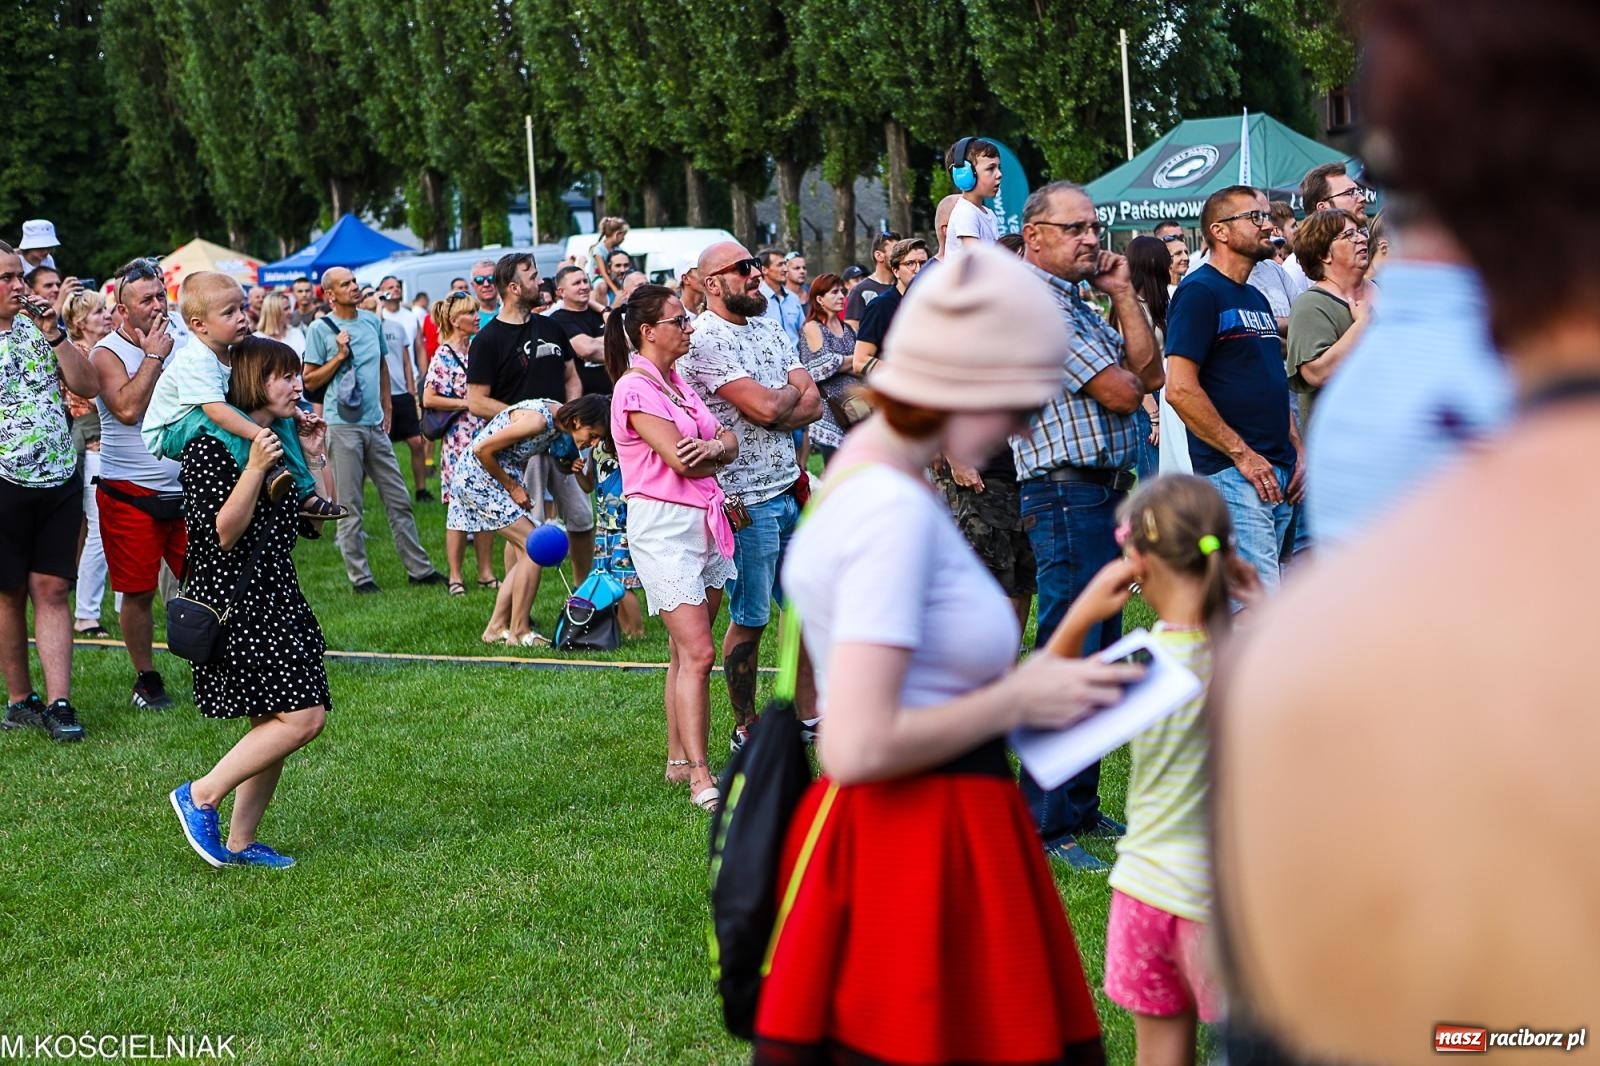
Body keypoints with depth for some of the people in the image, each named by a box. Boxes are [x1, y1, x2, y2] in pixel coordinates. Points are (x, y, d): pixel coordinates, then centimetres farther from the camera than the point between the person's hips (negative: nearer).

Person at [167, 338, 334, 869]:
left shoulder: (283, 438, 14)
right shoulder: (210, 445, -11)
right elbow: (222, 534, -18)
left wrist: (315, 456, 6)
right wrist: (255, 468, -25)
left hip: (277, 596, 9)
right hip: (232, 600, -9)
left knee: (275, 722, 8)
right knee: (302, 717, -15)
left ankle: (240, 842, 15)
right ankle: (200, 796, -4)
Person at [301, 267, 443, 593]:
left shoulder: (373, 321, 9)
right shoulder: (322, 329, -6)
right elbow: (310, 381, -6)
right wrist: (339, 357, -16)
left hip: (375, 424, 5)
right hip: (343, 426, -5)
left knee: (399, 501, 9)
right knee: (350, 507, 1)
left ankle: (419, 569, 16)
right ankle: (360, 577, 8)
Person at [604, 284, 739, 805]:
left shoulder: (677, 382, 16)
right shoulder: (636, 387, -11)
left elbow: (729, 440, 10)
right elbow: (679, 460, -19)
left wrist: (712, 448, -13)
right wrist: (718, 454, 0)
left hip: (703, 522, 8)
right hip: (662, 524, -8)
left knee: (685, 653, 11)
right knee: (697, 653, -13)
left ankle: (679, 760, 17)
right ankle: (700, 779, -13)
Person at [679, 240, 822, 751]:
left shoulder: (771, 330, 12)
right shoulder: (704, 340, -13)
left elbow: (813, 405, 5)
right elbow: (765, 406, -21)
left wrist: (775, 412, -14)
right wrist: (793, 391, 0)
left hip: (791, 489, 8)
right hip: (746, 498, -8)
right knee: (749, 619, 2)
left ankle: (808, 718, 22)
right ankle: (746, 729, 14)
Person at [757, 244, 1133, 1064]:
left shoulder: (871, 470, 9)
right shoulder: (897, 511, -20)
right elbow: (860, 746, -25)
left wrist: (1020, 685, 9)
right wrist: (1017, 701, -14)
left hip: (921, 836, 10)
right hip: (918, 851, -10)